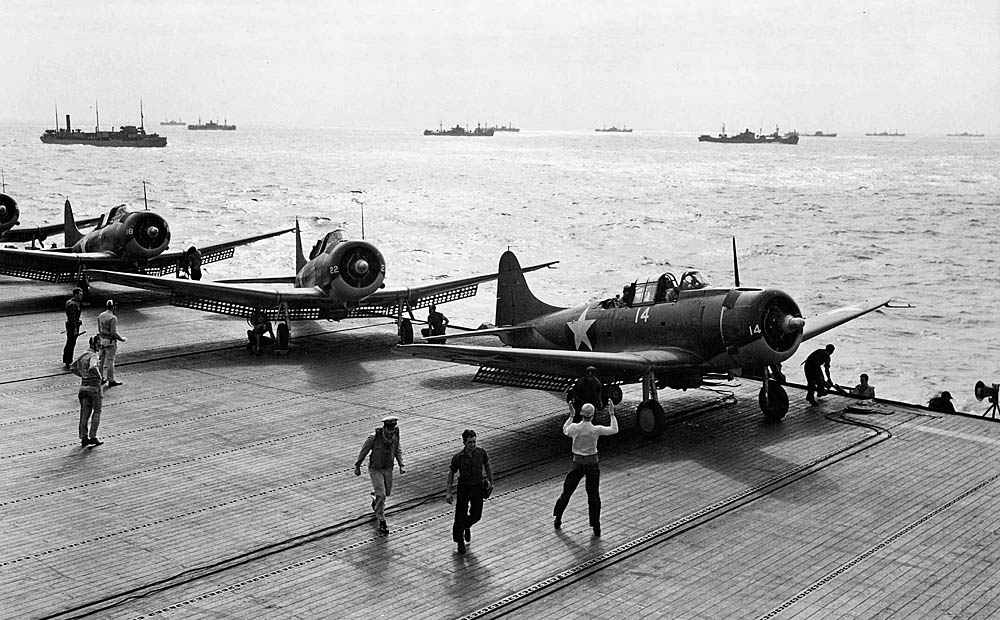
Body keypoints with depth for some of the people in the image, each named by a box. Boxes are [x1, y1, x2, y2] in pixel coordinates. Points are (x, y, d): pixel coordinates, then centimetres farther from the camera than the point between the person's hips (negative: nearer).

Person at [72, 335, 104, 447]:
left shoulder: (83, 355, 10)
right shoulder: (94, 356, -16)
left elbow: (73, 368, 20)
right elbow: (92, 368, -34)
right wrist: (99, 376, -17)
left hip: (83, 386, 7)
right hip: (94, 386, -7)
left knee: (85, 413, 10)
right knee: (97, 411, 7)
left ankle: (83, 438, 11)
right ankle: (93, 437, 6)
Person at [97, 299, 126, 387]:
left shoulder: (100, 316, 3)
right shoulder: (113, 318, -21)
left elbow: (99, 330, 11)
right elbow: (114, 333, -21)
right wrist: (122, 339, -7)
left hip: (102, 340, 7)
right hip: (110, 342, -7)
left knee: (101, 360, 16)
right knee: (110, 361, 1)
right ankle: (111, 381, 9)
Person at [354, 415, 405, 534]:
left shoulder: (395, 435, -14)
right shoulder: (375, 436, -27)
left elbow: (397, 450, 3)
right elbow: (364, 451, -13)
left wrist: (401, 465, -7)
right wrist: (357, 466, -5)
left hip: (388, 468, 5)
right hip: (375, 469, -5)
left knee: (387, 492, 21)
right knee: (381, 495, -13)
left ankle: (375, 499, 55)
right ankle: (382, 523, -1)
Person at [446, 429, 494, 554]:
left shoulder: (481, 453, -12)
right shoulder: (458, 457, -18)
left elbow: (487, 466, 7)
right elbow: (451, 473, -5)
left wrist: (491, 482, 12)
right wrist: (448, 492, -7)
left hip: (478, 487, 2)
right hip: (463, 487, -2)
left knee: (476, 515, 2)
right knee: (460, 516, 2)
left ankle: (467, 526, 38)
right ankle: (460, 541, 23)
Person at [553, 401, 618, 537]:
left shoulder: (574, 427, -9)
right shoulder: (596, 430, -15)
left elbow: (565, 430, 16)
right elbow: (614, 430, 0)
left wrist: (571, 415, 20)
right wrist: (612, 413, 6)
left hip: (577, 463, 2)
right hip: (592, 464, -2)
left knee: (567, 492, 16)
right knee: (594, 496, 7)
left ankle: (557, 520, 26)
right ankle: (596, 527, 7)